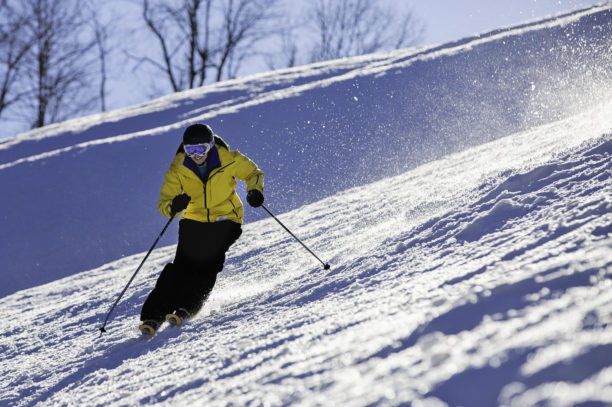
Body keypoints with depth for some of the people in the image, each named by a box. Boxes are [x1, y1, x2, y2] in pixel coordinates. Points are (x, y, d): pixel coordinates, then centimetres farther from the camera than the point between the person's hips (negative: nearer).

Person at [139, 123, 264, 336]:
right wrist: (174, 206, -32)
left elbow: (253, 173, 3)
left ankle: (186, 308, -27)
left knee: (208, 263, -24)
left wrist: (255, 190, -19)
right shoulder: (178, 167, -10)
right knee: (183, 264, -16)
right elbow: (164, 202, -8)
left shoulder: (228, 159, -14)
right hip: (194, 220, 1)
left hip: (225, 220, -1)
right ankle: (153, 314, -17)